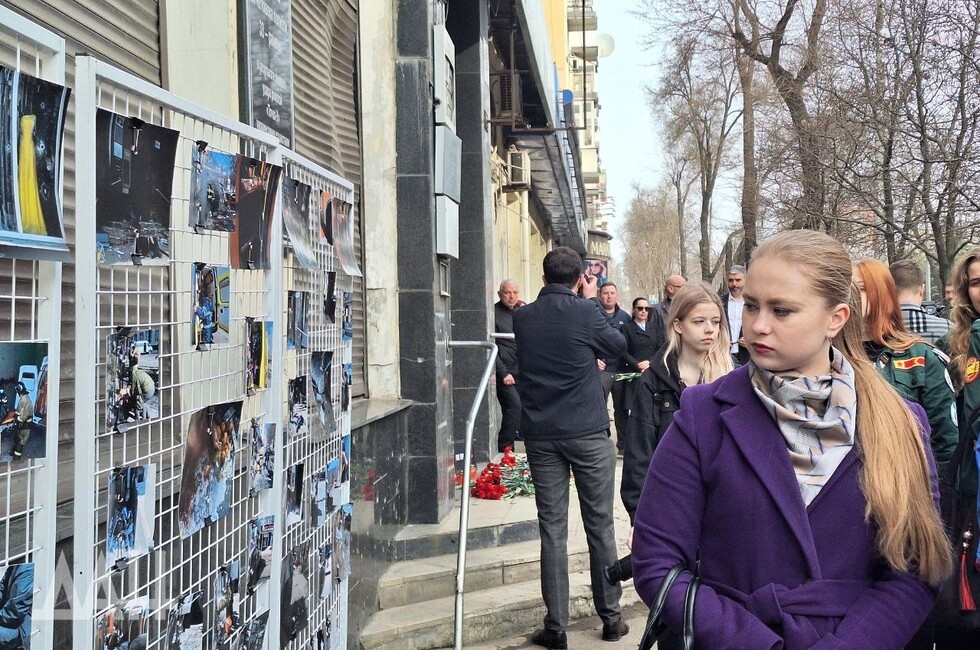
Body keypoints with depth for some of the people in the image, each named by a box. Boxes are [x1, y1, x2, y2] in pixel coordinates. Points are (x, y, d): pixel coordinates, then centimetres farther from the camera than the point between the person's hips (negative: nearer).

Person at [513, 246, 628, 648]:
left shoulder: (522, 317, 1)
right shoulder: (585, 313, -9)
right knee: (600, 526, 9)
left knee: (552, 530, 5)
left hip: (541, 435, 2)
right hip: (588, 433, -2)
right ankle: (611, 618, 19)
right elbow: (618, 346, 7)